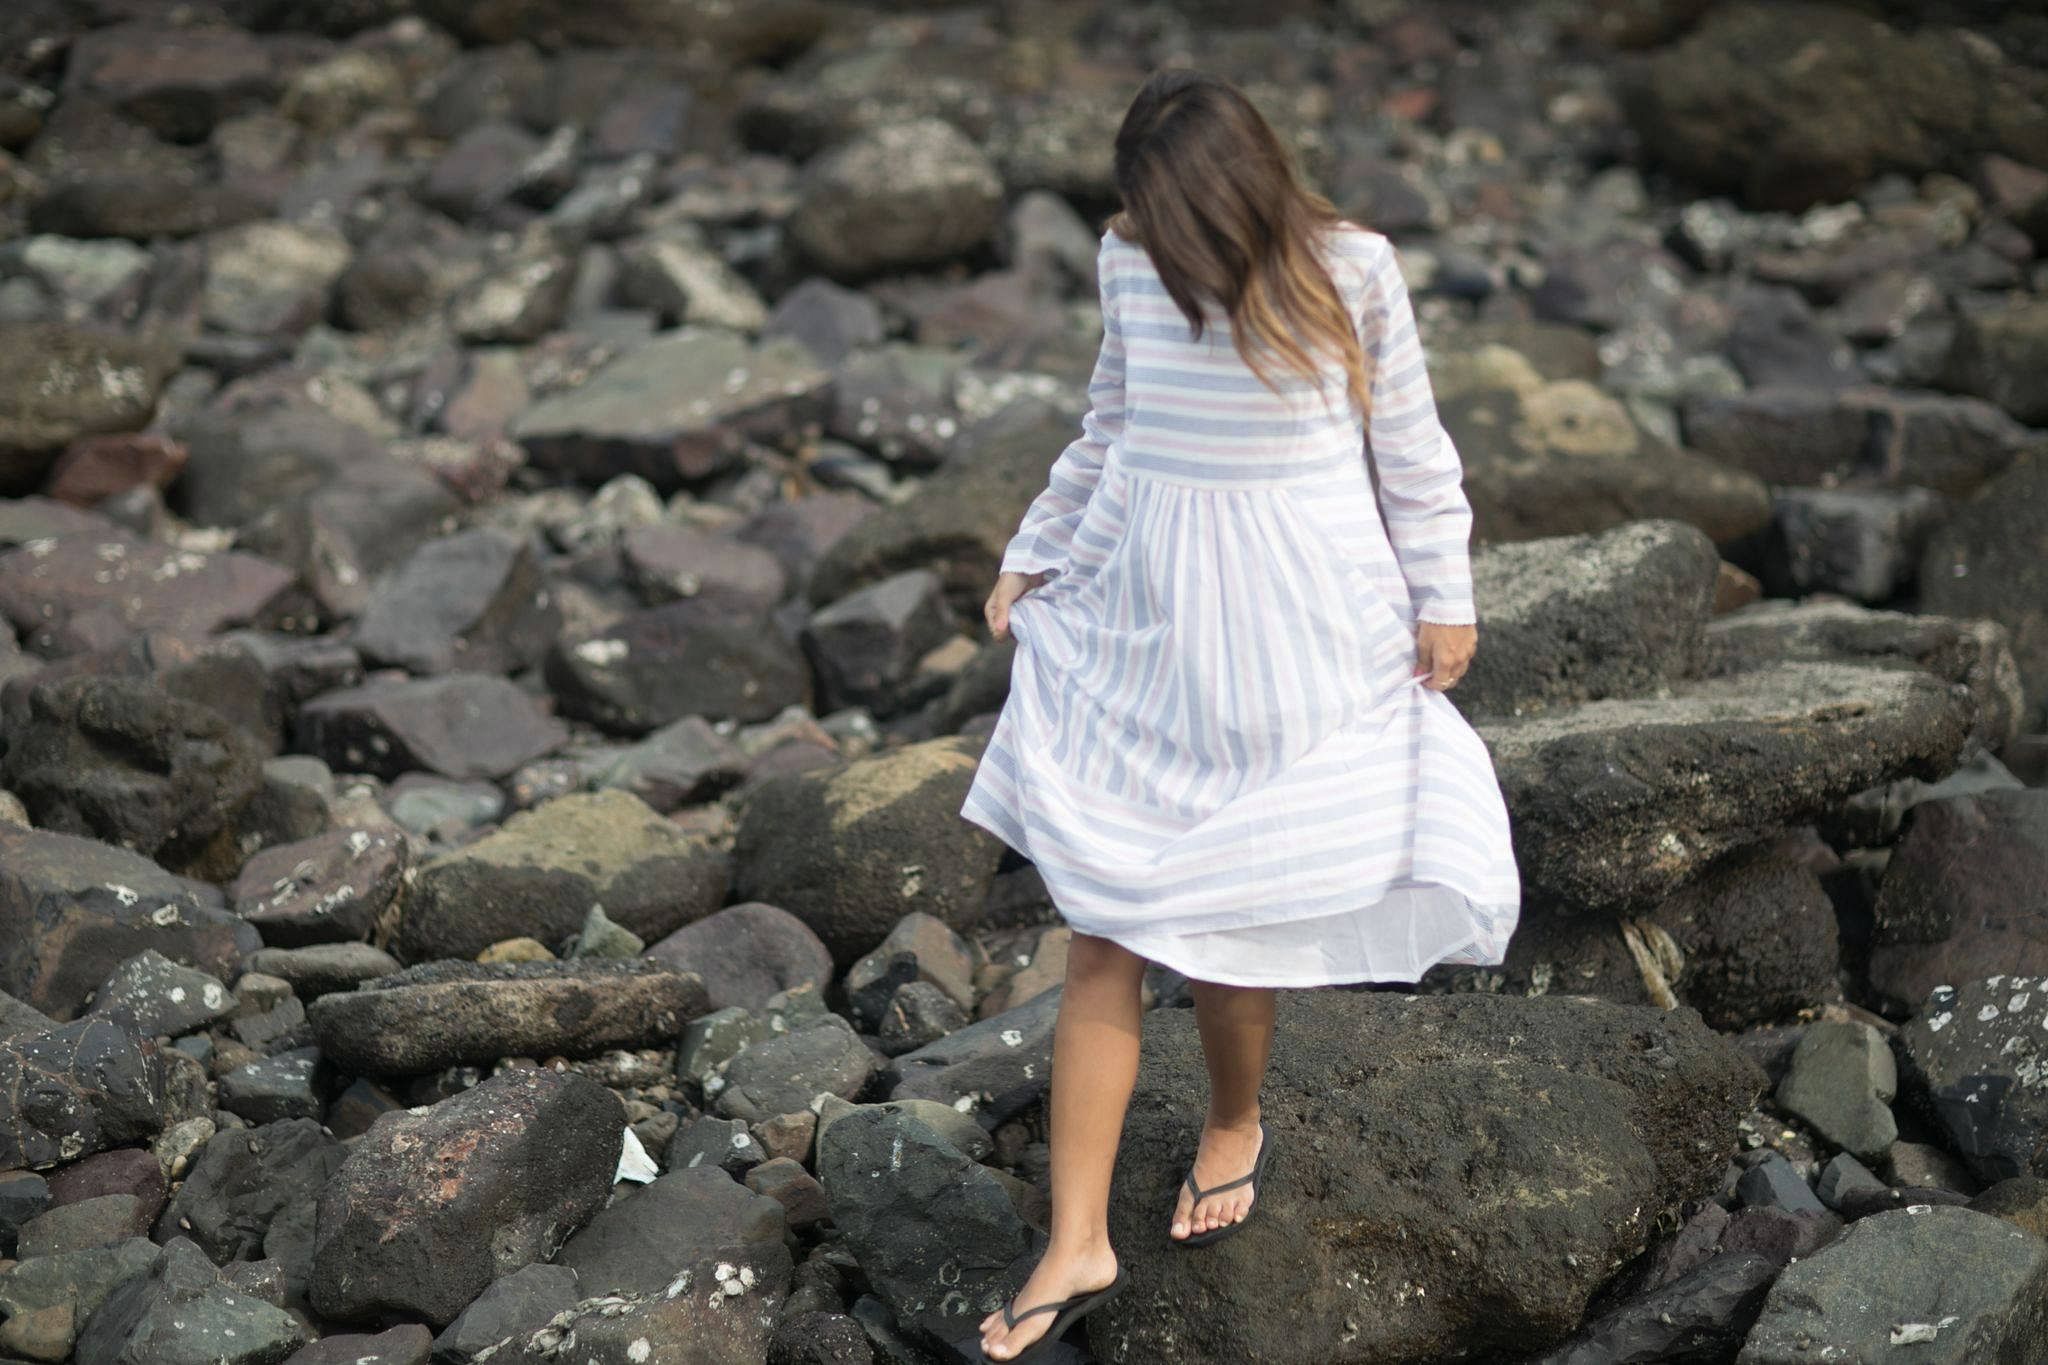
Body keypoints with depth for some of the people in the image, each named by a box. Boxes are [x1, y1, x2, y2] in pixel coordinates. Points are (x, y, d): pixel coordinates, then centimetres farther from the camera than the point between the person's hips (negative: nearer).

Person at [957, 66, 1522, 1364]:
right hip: (1137, 625, 3)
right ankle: (1077, 1246, 9)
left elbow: (1409, 446, 2)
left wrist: (1444, 596, 4)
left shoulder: (1350, 272, -10)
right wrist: (1032, 558, 16)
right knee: (1101, 938, 2)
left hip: (1291, 643, -3)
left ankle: (1237, 1125, 38)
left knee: (1225, 921, 5)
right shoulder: (1131, 262, 0)